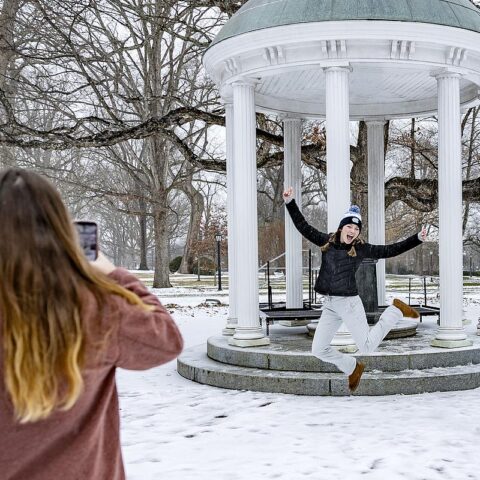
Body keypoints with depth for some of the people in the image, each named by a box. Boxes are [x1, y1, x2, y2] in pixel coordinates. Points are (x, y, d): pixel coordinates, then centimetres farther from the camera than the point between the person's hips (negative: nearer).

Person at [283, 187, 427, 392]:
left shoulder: (361, 249, -3)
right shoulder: (327, 242, 5)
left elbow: (390, 250, 0)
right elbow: (303, 227, 7)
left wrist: (417, 238, -4)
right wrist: (290, 203, 0)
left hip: (349, 303, -4)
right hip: (329, 305, 4)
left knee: (367, 347, -1)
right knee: (319, 349, 6)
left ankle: (396, 310, 19)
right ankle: (353, 368, 31)